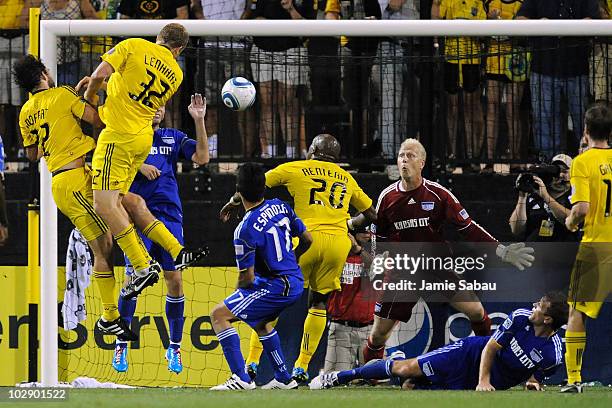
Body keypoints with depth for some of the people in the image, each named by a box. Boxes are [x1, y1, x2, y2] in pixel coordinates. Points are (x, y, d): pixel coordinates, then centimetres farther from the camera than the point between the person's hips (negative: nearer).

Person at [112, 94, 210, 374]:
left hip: (169, 216, 3)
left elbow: (201, 158, 3)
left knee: (175, 280, -2)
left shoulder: (174, 138, 15)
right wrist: (139, 166, -15)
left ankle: (174, 348, 8)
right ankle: (121, 345, -3)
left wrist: (199, 121, -5)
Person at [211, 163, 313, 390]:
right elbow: (307, 240, 13)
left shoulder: (244, 230, -19)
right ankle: (283, 378, 37)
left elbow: (247, 278, -15)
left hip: (275, 286, -8)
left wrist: (238, 291, 7)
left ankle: (241, 378, -13)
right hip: (296, 283, 8)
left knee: (219, 315, -4)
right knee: (260, 323, 33)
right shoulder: (280, 207, 2)